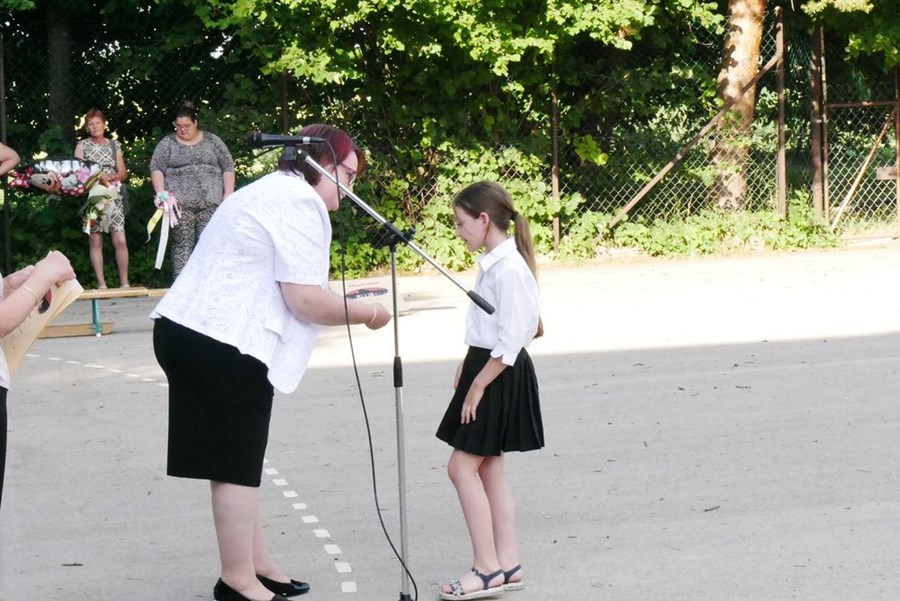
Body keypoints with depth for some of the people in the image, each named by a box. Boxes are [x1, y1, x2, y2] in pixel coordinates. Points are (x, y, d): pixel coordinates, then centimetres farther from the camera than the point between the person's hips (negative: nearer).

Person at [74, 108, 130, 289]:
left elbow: (123, 173, 9)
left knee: (120, 241, -7)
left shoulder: (114, 145, 12)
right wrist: (97, 177, -16)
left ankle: (124, 283, -1)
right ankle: (101, 284, 0)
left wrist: (110, 177, -10)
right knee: (95, 241, -2)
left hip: (113, 197, 1)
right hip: (92, 196, -1)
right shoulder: (82, 145, 7)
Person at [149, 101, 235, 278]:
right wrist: (160, 192, -10)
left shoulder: (212, 141, 12)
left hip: (210, 203, 1)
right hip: (180, 204, -1)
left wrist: (228, 193, 1)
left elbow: (227, 167, 11)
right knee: (181, 244, -4)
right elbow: (156, 169, 4)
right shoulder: (167, 143, 10)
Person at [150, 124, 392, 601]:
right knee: (237, 465, -3)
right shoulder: (300, 204, -11)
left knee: (237, 461, 15)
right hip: (221, 346, -11)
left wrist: (346, 306, 17)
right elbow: (306, 300, -16)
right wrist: (364, 313, -1)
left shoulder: (273, 193, 23)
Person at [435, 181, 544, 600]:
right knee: (489, 467, 11)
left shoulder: (508, 269, -20)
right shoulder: (492, 263, 9)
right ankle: (507, 565, 15)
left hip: (499, 376, -10)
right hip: (485, 367, 10)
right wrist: (467, 366, 10)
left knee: (462, 466, -8)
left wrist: (477, 385, -17)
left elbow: (509, 340, -21)